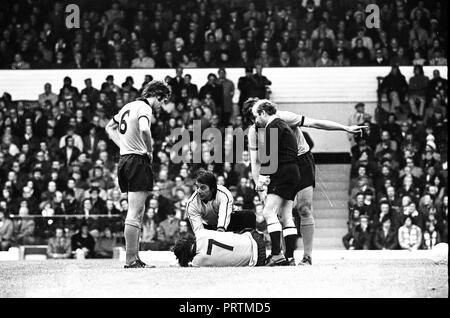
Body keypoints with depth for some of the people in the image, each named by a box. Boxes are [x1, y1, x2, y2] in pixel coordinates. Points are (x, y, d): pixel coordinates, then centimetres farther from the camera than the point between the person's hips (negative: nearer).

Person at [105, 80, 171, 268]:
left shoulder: (129, 106, 18)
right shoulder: (144, 108, -10)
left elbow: (110, 128, 30)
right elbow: (144, 130, -30)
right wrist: (150, 151, -13)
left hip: (124, 159, 10)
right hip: (138, 161, -10)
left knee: (136, 213, 16)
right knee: (134, 214, -9)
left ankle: (135, 257, 18)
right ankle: (131, 260, -11)